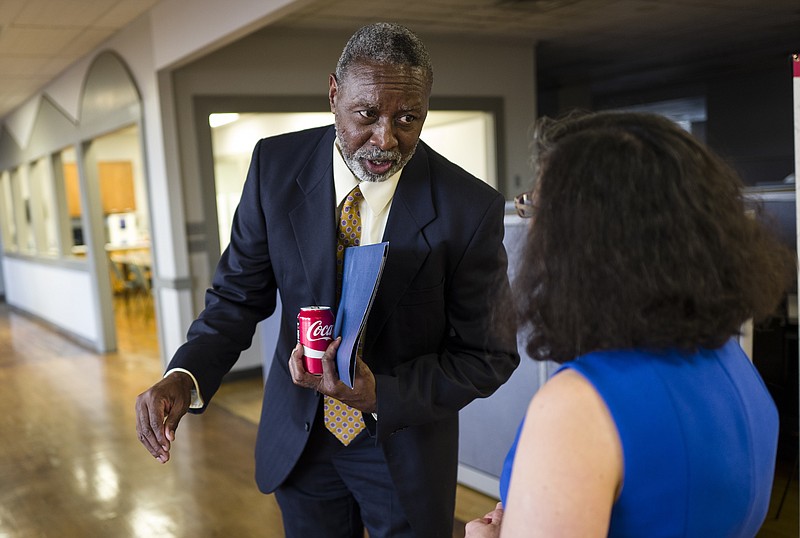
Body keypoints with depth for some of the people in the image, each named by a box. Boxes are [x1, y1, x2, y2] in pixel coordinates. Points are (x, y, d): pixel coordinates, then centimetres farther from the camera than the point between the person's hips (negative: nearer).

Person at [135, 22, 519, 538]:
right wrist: (185, 377, -23)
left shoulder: (471, 208, -20)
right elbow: (239, 294, -5)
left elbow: (489, 353, -12)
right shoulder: (276, 165, -13)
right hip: (298, 437, 3)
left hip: (404, 444, -2)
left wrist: (380, 395, -25)